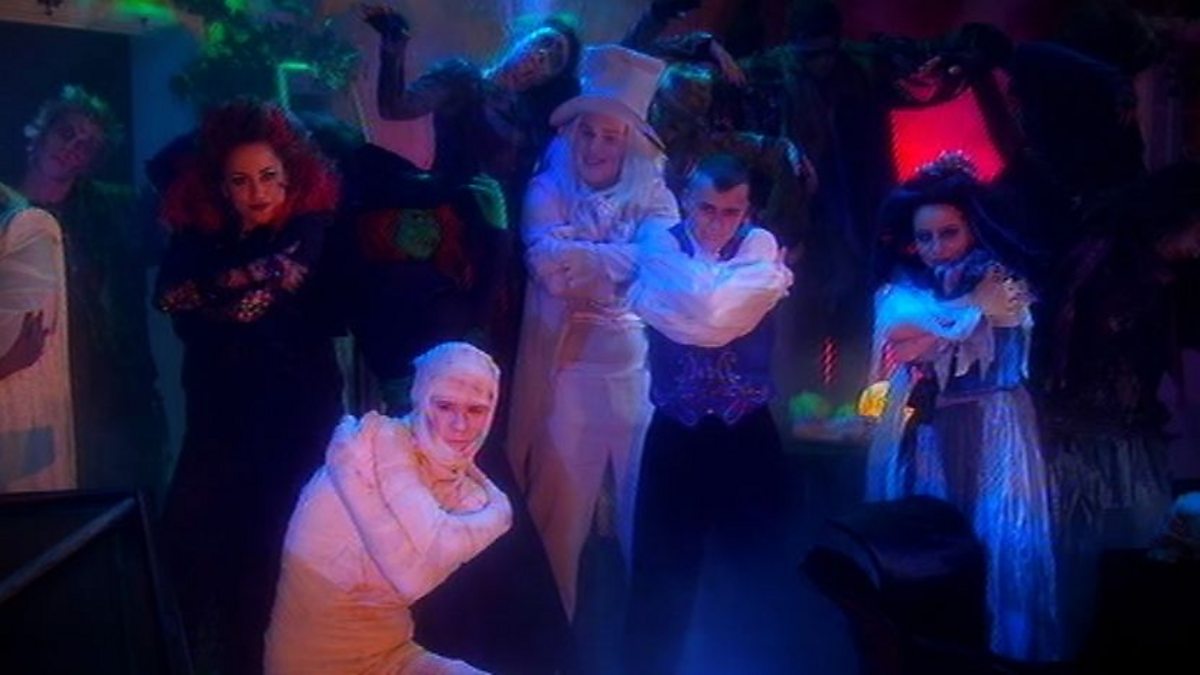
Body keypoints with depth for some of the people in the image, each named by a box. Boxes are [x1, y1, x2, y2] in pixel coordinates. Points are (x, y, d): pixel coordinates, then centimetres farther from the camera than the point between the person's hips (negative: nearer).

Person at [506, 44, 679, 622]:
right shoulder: (548, 191, -2)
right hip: (569, 375, -2)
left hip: (643, 373, 2)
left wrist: (583, 256, -15)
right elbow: (549, 266, -19)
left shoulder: (653, 195, 4)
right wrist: (625, 259, -13)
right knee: (559, 516, 8)